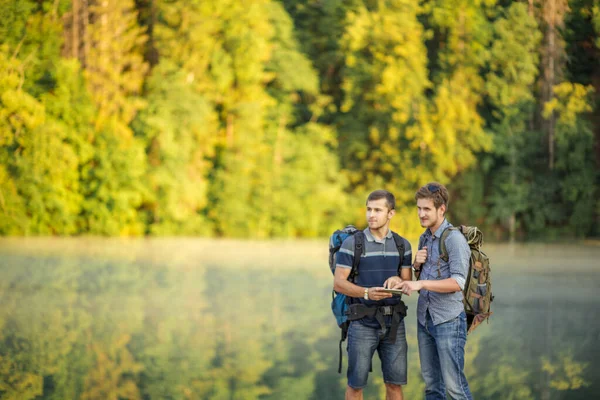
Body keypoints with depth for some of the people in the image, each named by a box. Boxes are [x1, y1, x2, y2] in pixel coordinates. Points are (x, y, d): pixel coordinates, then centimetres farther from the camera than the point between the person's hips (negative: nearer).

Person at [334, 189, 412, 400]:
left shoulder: (402, 245, 5)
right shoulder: (352, 243, -8)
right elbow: (338, 283, -11)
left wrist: (397, 280, -20)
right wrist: (367, 293, -29)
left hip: (393, 323, 3)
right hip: (363, 323, -3)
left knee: (395, 382, 4)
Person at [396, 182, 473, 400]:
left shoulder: (454, 239, -13)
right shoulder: (424, 238, 13)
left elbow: (458, 282, -21)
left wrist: (421, 283, -30)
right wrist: (417, 265, 1)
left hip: (448, 321, -8)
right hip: (424, 318, 8)